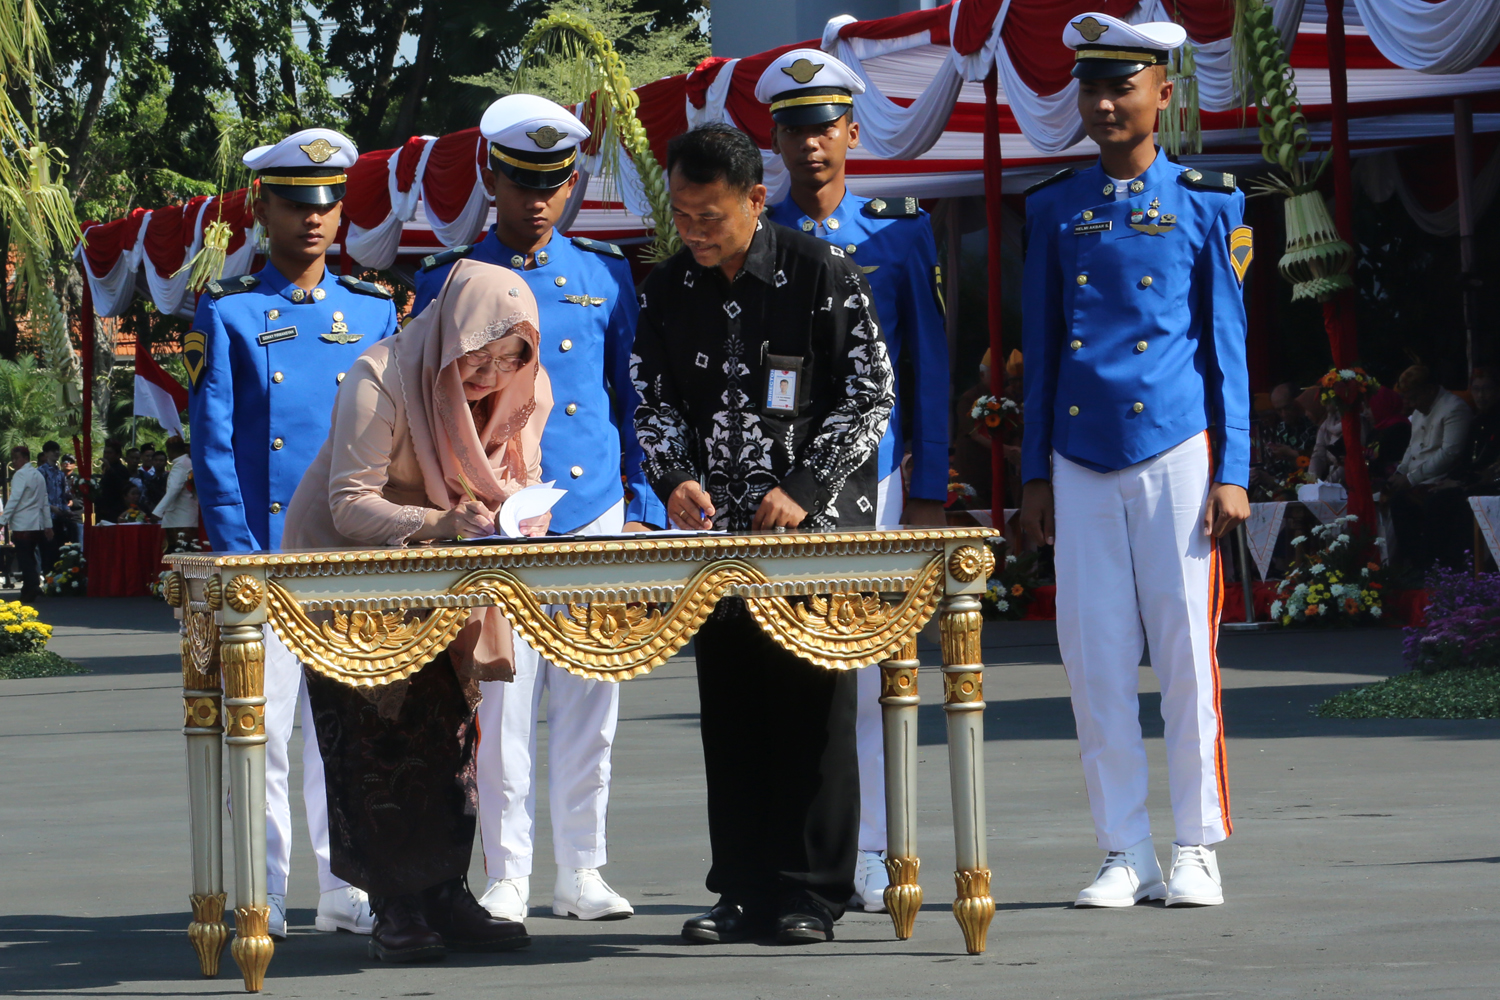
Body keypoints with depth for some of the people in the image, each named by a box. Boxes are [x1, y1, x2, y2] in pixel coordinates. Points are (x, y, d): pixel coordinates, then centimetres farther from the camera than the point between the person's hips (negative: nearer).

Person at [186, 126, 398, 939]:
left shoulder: (373, 312, 12)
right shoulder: (227, 315, 3)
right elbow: (214, 446, -1)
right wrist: (238, 555, -10)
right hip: (265, 553, -3)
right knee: (262, 726, -2)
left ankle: (347, 892, 11)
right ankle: (261, 898, 3)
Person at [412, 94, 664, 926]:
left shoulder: (605, 277, 10)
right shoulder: (448, 284, 3)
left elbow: (632, 399, 13)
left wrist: (643, 509, 6)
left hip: (595, 517, 2)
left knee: (589, 702, 5)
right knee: (503, 702, -3)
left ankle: (581, 873, 14)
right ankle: (506, 878, 4)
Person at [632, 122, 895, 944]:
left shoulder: (823, 275, -7)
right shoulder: (666, 291, 6)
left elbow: (870, 396, -5)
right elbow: (653, 402, 12)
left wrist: (804, 490, -14)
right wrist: (675, 479, -7)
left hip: (816, 524, -4)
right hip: (717, 530, 4)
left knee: (814, 704, -3)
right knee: (729, 709, 5)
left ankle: (811, 895, 2)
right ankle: (745, 891, 10)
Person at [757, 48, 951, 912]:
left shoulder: (901, 234, 8)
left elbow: (930, 370, 8)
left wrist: (930, 492, 2)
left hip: (870, 480, 0)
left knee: (871, 671, -2)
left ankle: (872, 859, 4)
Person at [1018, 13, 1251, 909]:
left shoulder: (1207, 205, 4)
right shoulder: (1056, 209, 10)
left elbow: (1228, 347, 3)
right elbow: (1042, 348, 13)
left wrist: (1233, 475, -3)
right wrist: (1035, 475, 9)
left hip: (1177, 456, -3)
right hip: (1081, 465, 3)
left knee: (1187, 653, -3)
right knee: (1097, 660, 1)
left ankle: (1199, 851, 5)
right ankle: (1127, 856, 7)